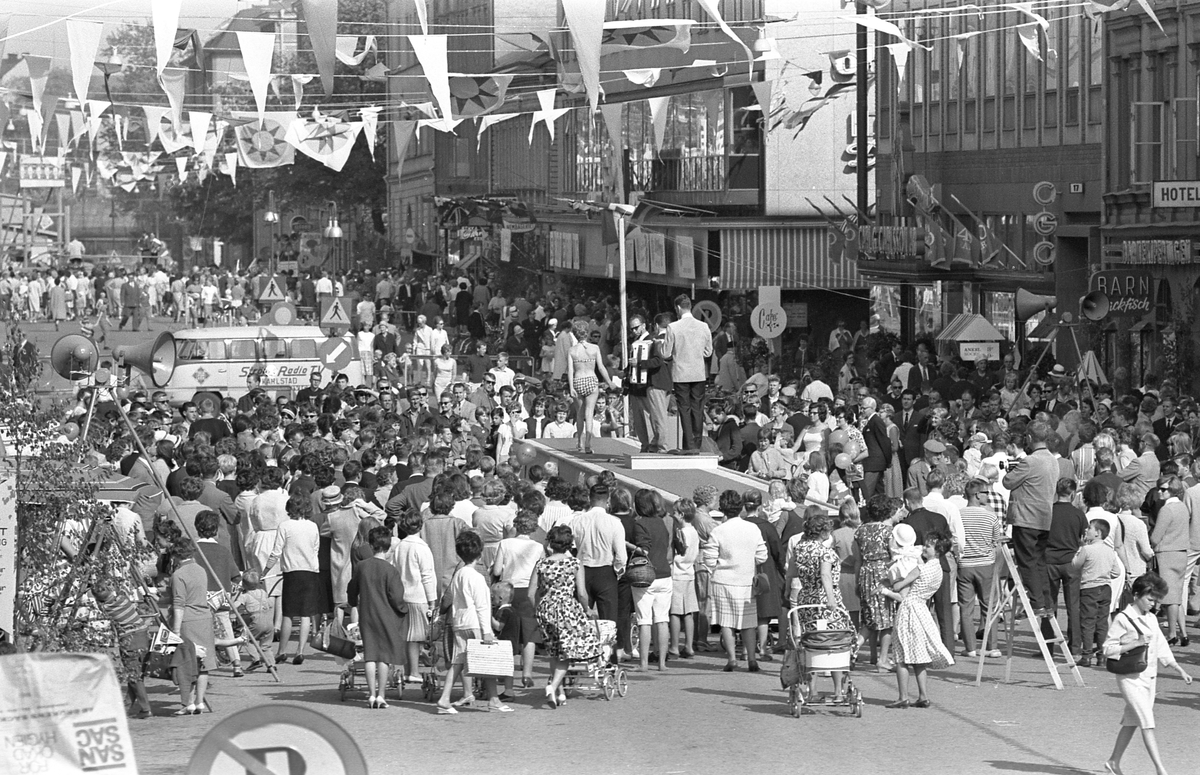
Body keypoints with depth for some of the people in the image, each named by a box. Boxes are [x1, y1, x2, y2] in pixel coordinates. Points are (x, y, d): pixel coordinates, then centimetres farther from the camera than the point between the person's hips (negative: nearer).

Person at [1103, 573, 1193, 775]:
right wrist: (1135, 643, -22)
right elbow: (1108, 649, -14)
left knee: (1131, 723, 15)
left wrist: (1180, 670, 13)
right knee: (1147, 723, -12)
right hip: (1131, 678, -7)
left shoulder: (1151, 620, 10)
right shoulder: (1122, 619, -11)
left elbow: (1162, 648, 17)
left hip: (1149, 677, 7)